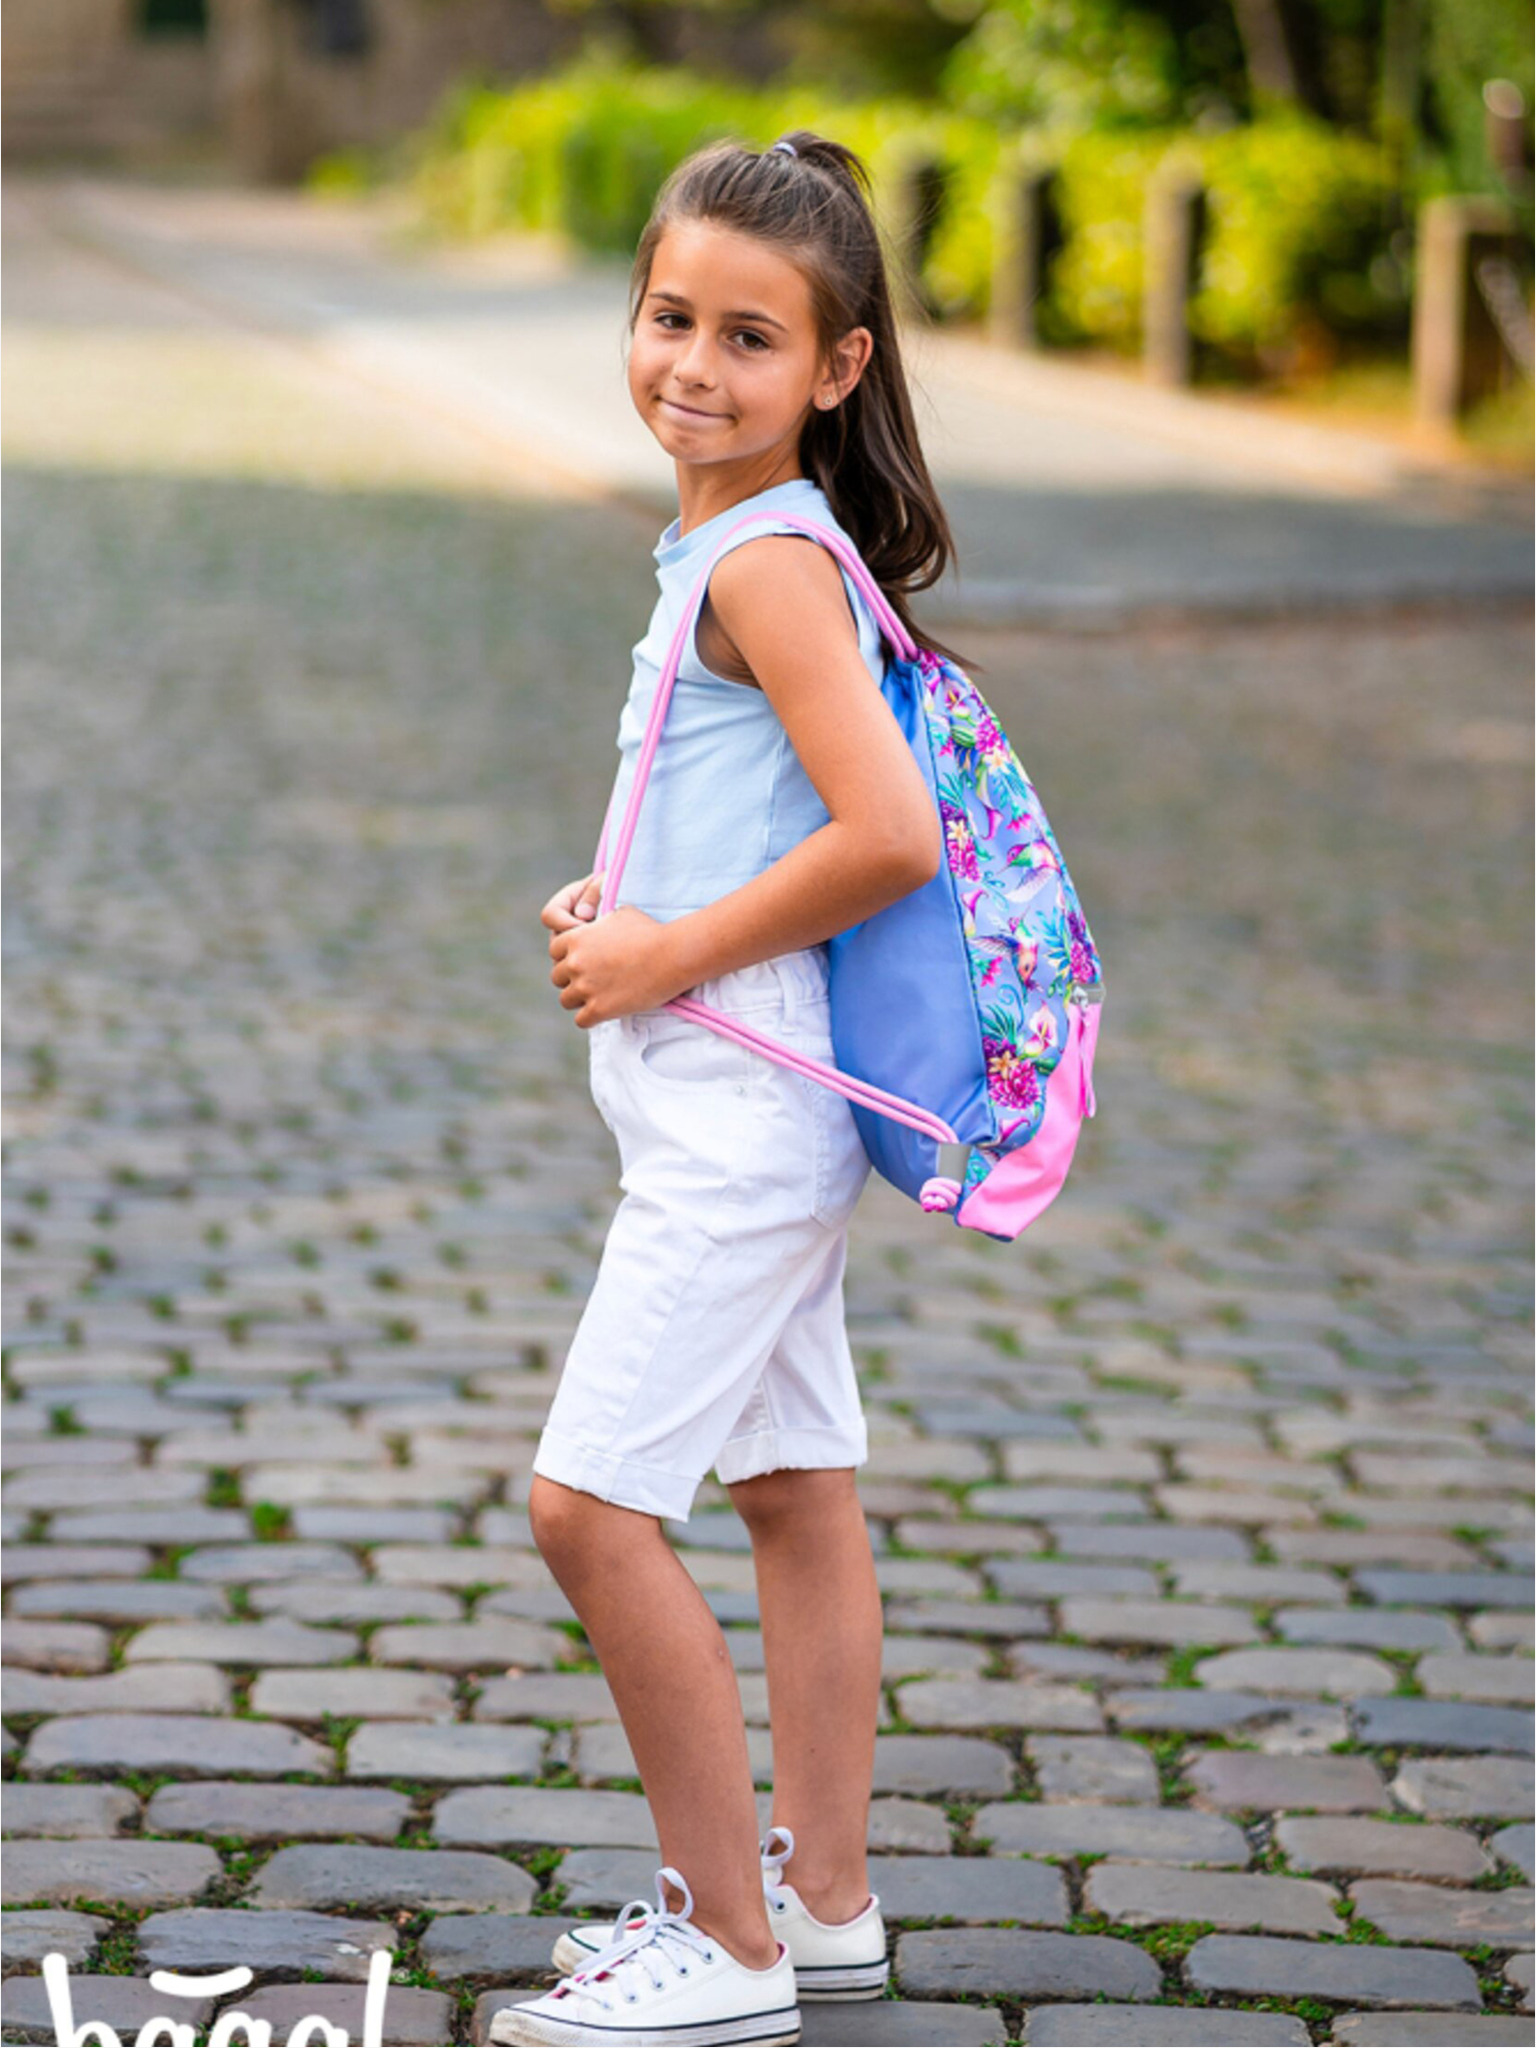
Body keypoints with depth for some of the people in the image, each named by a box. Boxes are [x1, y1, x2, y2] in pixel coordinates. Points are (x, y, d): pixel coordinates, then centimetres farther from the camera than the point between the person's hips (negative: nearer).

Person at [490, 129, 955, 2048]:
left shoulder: (767, 564, -18)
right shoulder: (737, 544, 12)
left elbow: (890, 833, -27)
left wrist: (672, 953, -17)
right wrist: (621, 909, 9)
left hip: (738, 1107, -10)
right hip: (757, 1106, 10)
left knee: (587, 1500, -8)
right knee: (799, 1496, 15)